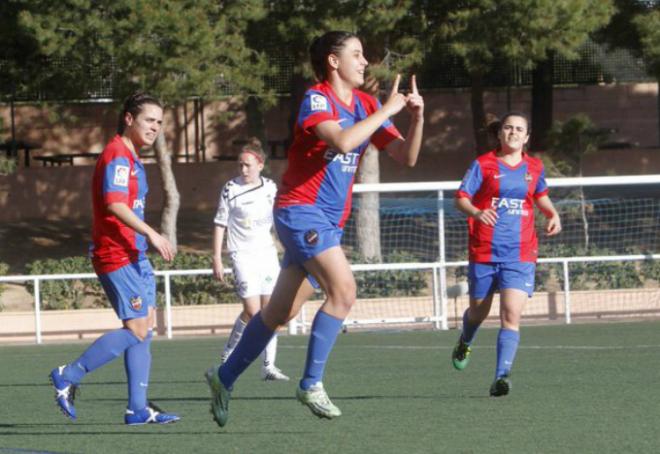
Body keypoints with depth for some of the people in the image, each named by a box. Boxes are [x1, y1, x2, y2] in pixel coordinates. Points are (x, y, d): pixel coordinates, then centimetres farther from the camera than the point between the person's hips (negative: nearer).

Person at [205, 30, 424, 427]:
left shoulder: (366, 106, 11)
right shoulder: (316, 100, -11)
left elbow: (406, 156, 10)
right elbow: (342, 141, -30)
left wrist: (417, 118, -7)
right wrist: (386, 111, -20)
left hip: (329, 223, 8)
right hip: (301, 211, -8)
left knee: (281, 312, 13)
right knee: (344, 289, -24)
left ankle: (225, 378, 26)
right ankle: (312, 384, -18)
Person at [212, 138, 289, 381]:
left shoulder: (271, 188, 5)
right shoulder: (230, 190, -4)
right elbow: (220, 224, -1)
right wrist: (217, 258, -5)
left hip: (268, 254, 4)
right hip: (243, 255, -4)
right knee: (252, 311, -13)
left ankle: (268, 366, 4)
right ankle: (228, 356, 6)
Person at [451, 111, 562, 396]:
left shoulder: (534, 167, 9)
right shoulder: (483, 165, -1)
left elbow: (541, 197, 28)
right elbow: (461, 198, -7)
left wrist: (553, 214, 8)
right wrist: (476, 212, -28)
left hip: (520, 255, 1)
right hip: (484, 252, -1)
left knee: (511, 316, -15)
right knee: (478, 312, 15)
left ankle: (502, 376, -19)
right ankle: (465, 344, 50)